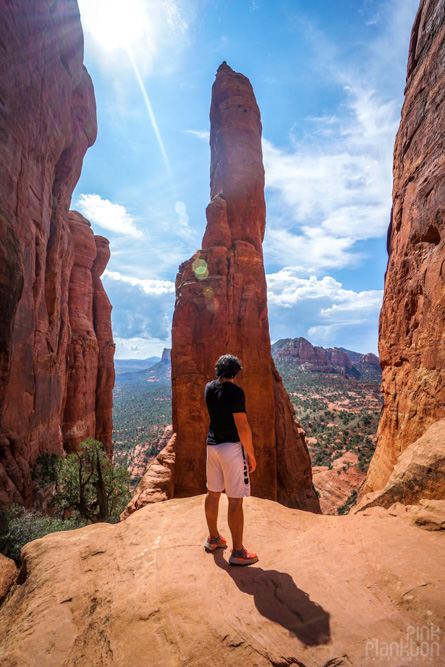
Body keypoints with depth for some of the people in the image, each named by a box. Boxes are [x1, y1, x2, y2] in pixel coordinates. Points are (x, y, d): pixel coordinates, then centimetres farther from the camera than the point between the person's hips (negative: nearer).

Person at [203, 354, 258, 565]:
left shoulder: (209, 388, 2)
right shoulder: (235, 392, -19)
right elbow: (242, 427, -19)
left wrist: (220, 376, 21)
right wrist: (251, 454, -11)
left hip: (212, 445, 8)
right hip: (232, 447, -7)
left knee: (213, 493, 20)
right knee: (235, 500, 3)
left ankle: (213, 538, 38)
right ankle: (237, 552, 14)